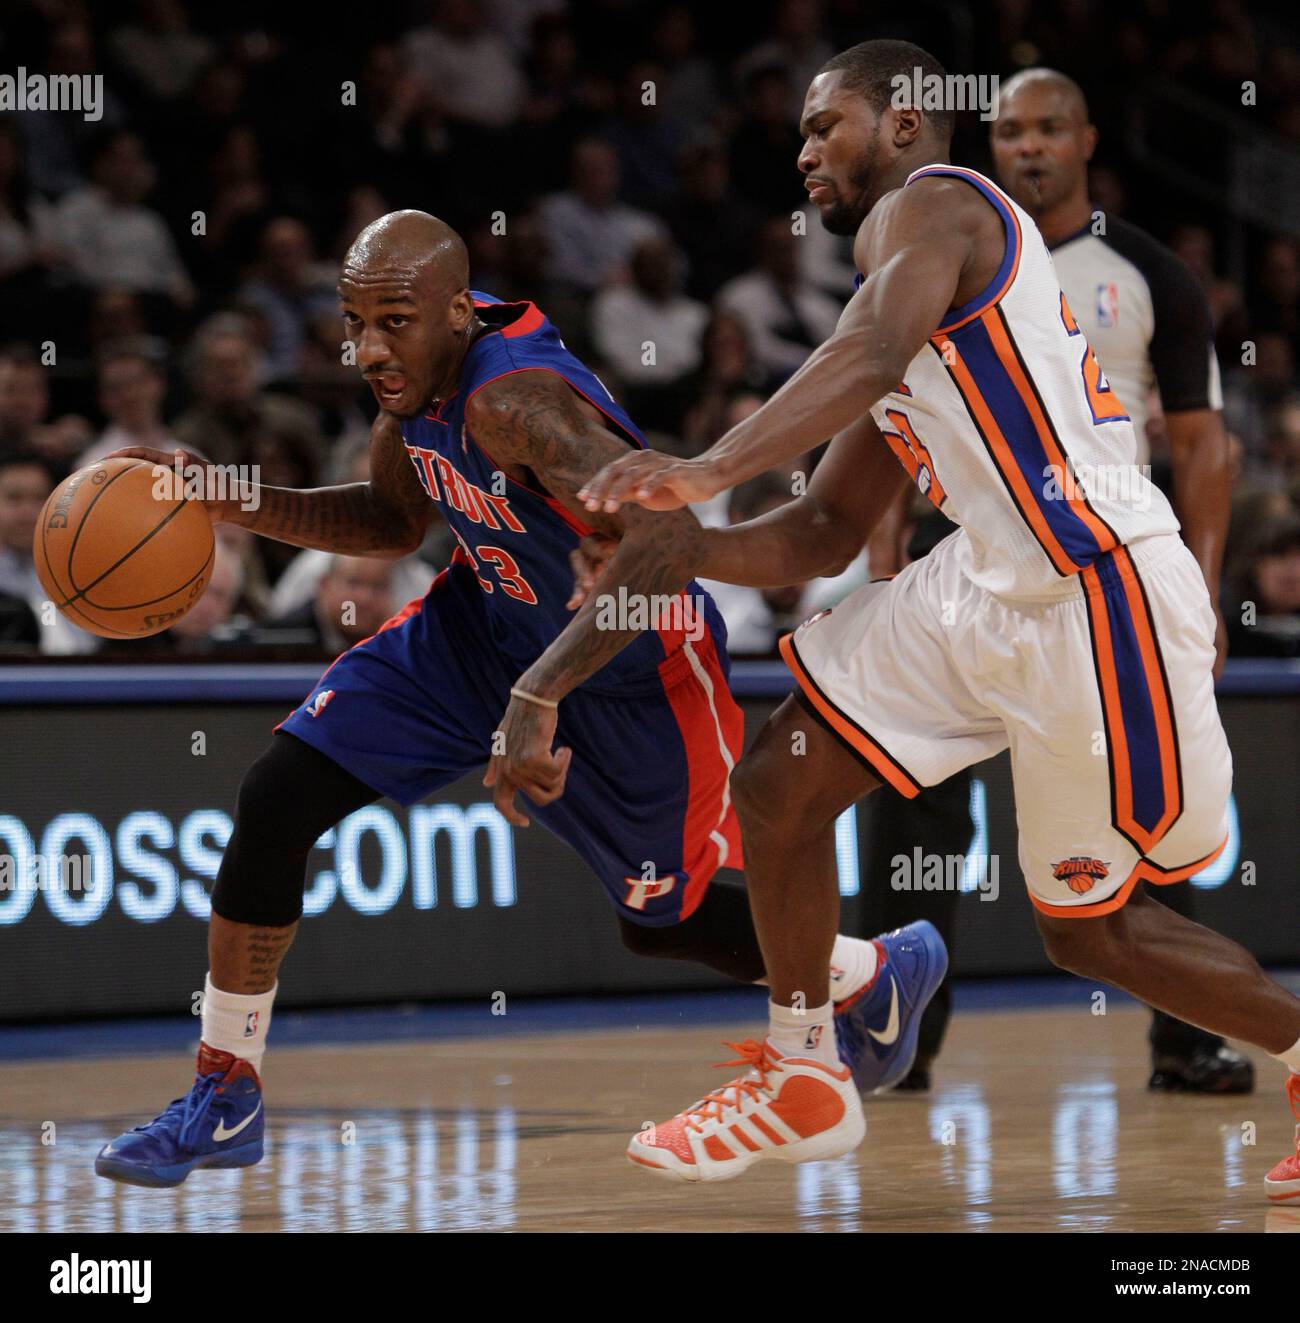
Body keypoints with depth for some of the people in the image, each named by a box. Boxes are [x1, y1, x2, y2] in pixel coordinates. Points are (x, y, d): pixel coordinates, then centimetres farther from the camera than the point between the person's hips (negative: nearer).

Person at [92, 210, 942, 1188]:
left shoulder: (512, 399, -37)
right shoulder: (419, 370, -11)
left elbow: (667, 532, -51)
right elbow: (395, 522, 9)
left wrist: (540, 695, -55)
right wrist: (238, 506, -6)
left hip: (634, 668, -7)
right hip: (489, 623, 7)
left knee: (661, 922, 13)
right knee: (277, 797, -9)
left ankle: (878, 974, 45)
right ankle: (225, 1099, 3)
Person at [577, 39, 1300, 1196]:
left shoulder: (927, 206, -6)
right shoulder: (908, 294, 23)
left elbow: (872, 354, -29)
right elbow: (823, 536, 22)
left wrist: (708, 471, -38)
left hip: (1102, 597, -9)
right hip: (992, 587, 9)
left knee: (1092, 932, 0)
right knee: (778, 788, 5)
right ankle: (801, 1084, 16)